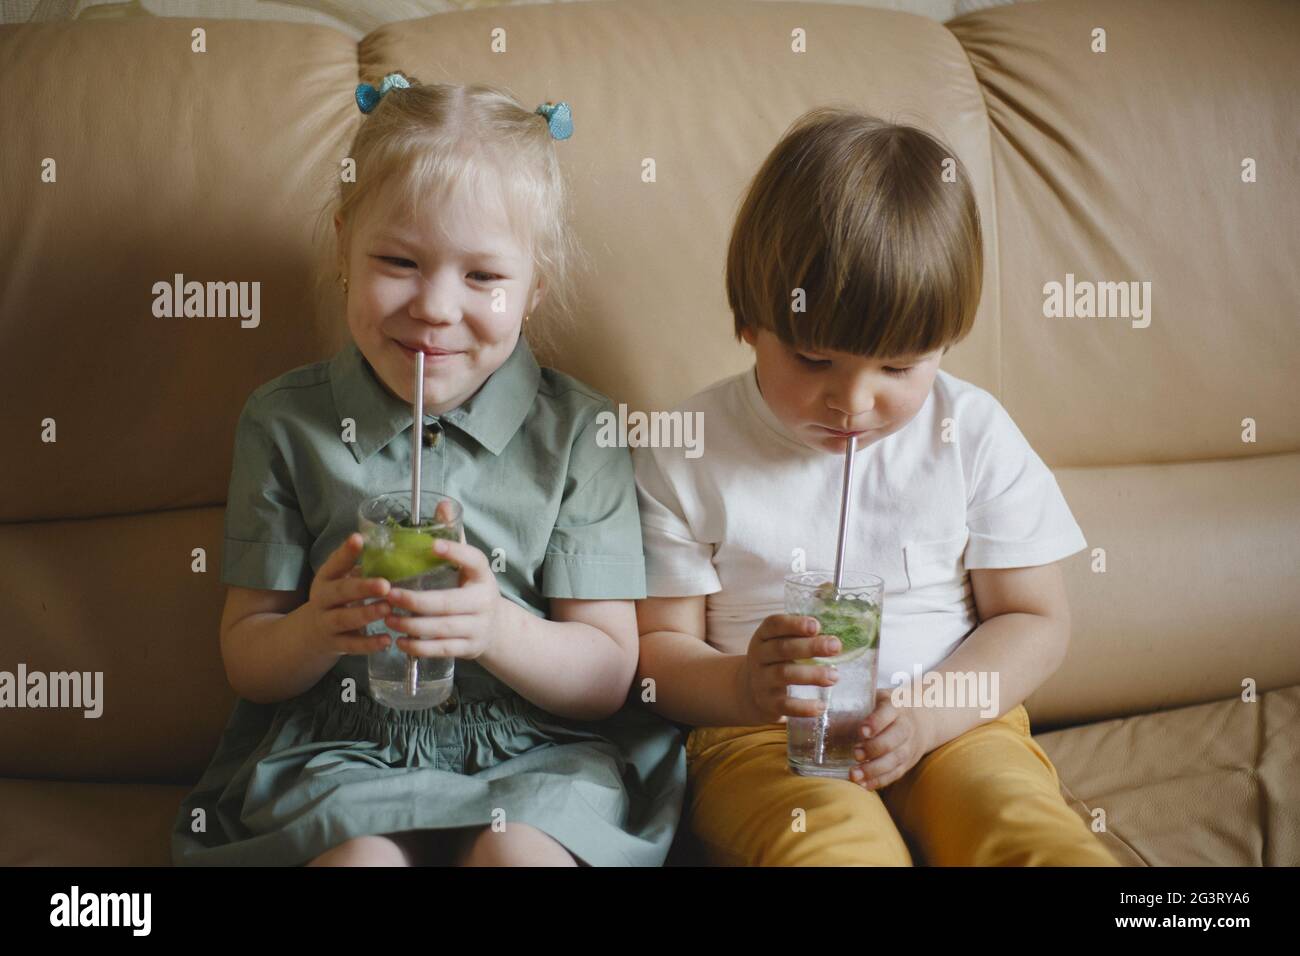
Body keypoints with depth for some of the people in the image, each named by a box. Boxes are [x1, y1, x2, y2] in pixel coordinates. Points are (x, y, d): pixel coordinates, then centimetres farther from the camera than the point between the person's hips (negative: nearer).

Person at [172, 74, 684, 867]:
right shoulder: (285, 423, 3)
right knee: (361, 851, -29)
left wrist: (498, 630, -23)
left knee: (519, 849, -29)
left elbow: (609, 676, -3)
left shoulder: (575, 429, 0)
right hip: (343, 749, 1)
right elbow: (247, 665, 4)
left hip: (542, 750, 0)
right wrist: (315, 630, -19)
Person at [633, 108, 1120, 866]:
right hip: (761, 738, -2)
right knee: (836, 844, -35)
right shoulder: (685, 455, -2)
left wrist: (924, 714, -13)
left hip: (951, 723, 3)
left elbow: (1035, 619, 5)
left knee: (1038, 838, -27)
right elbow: (659, 645, 0)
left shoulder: (973, 433, 2)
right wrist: (743, 685, -23)